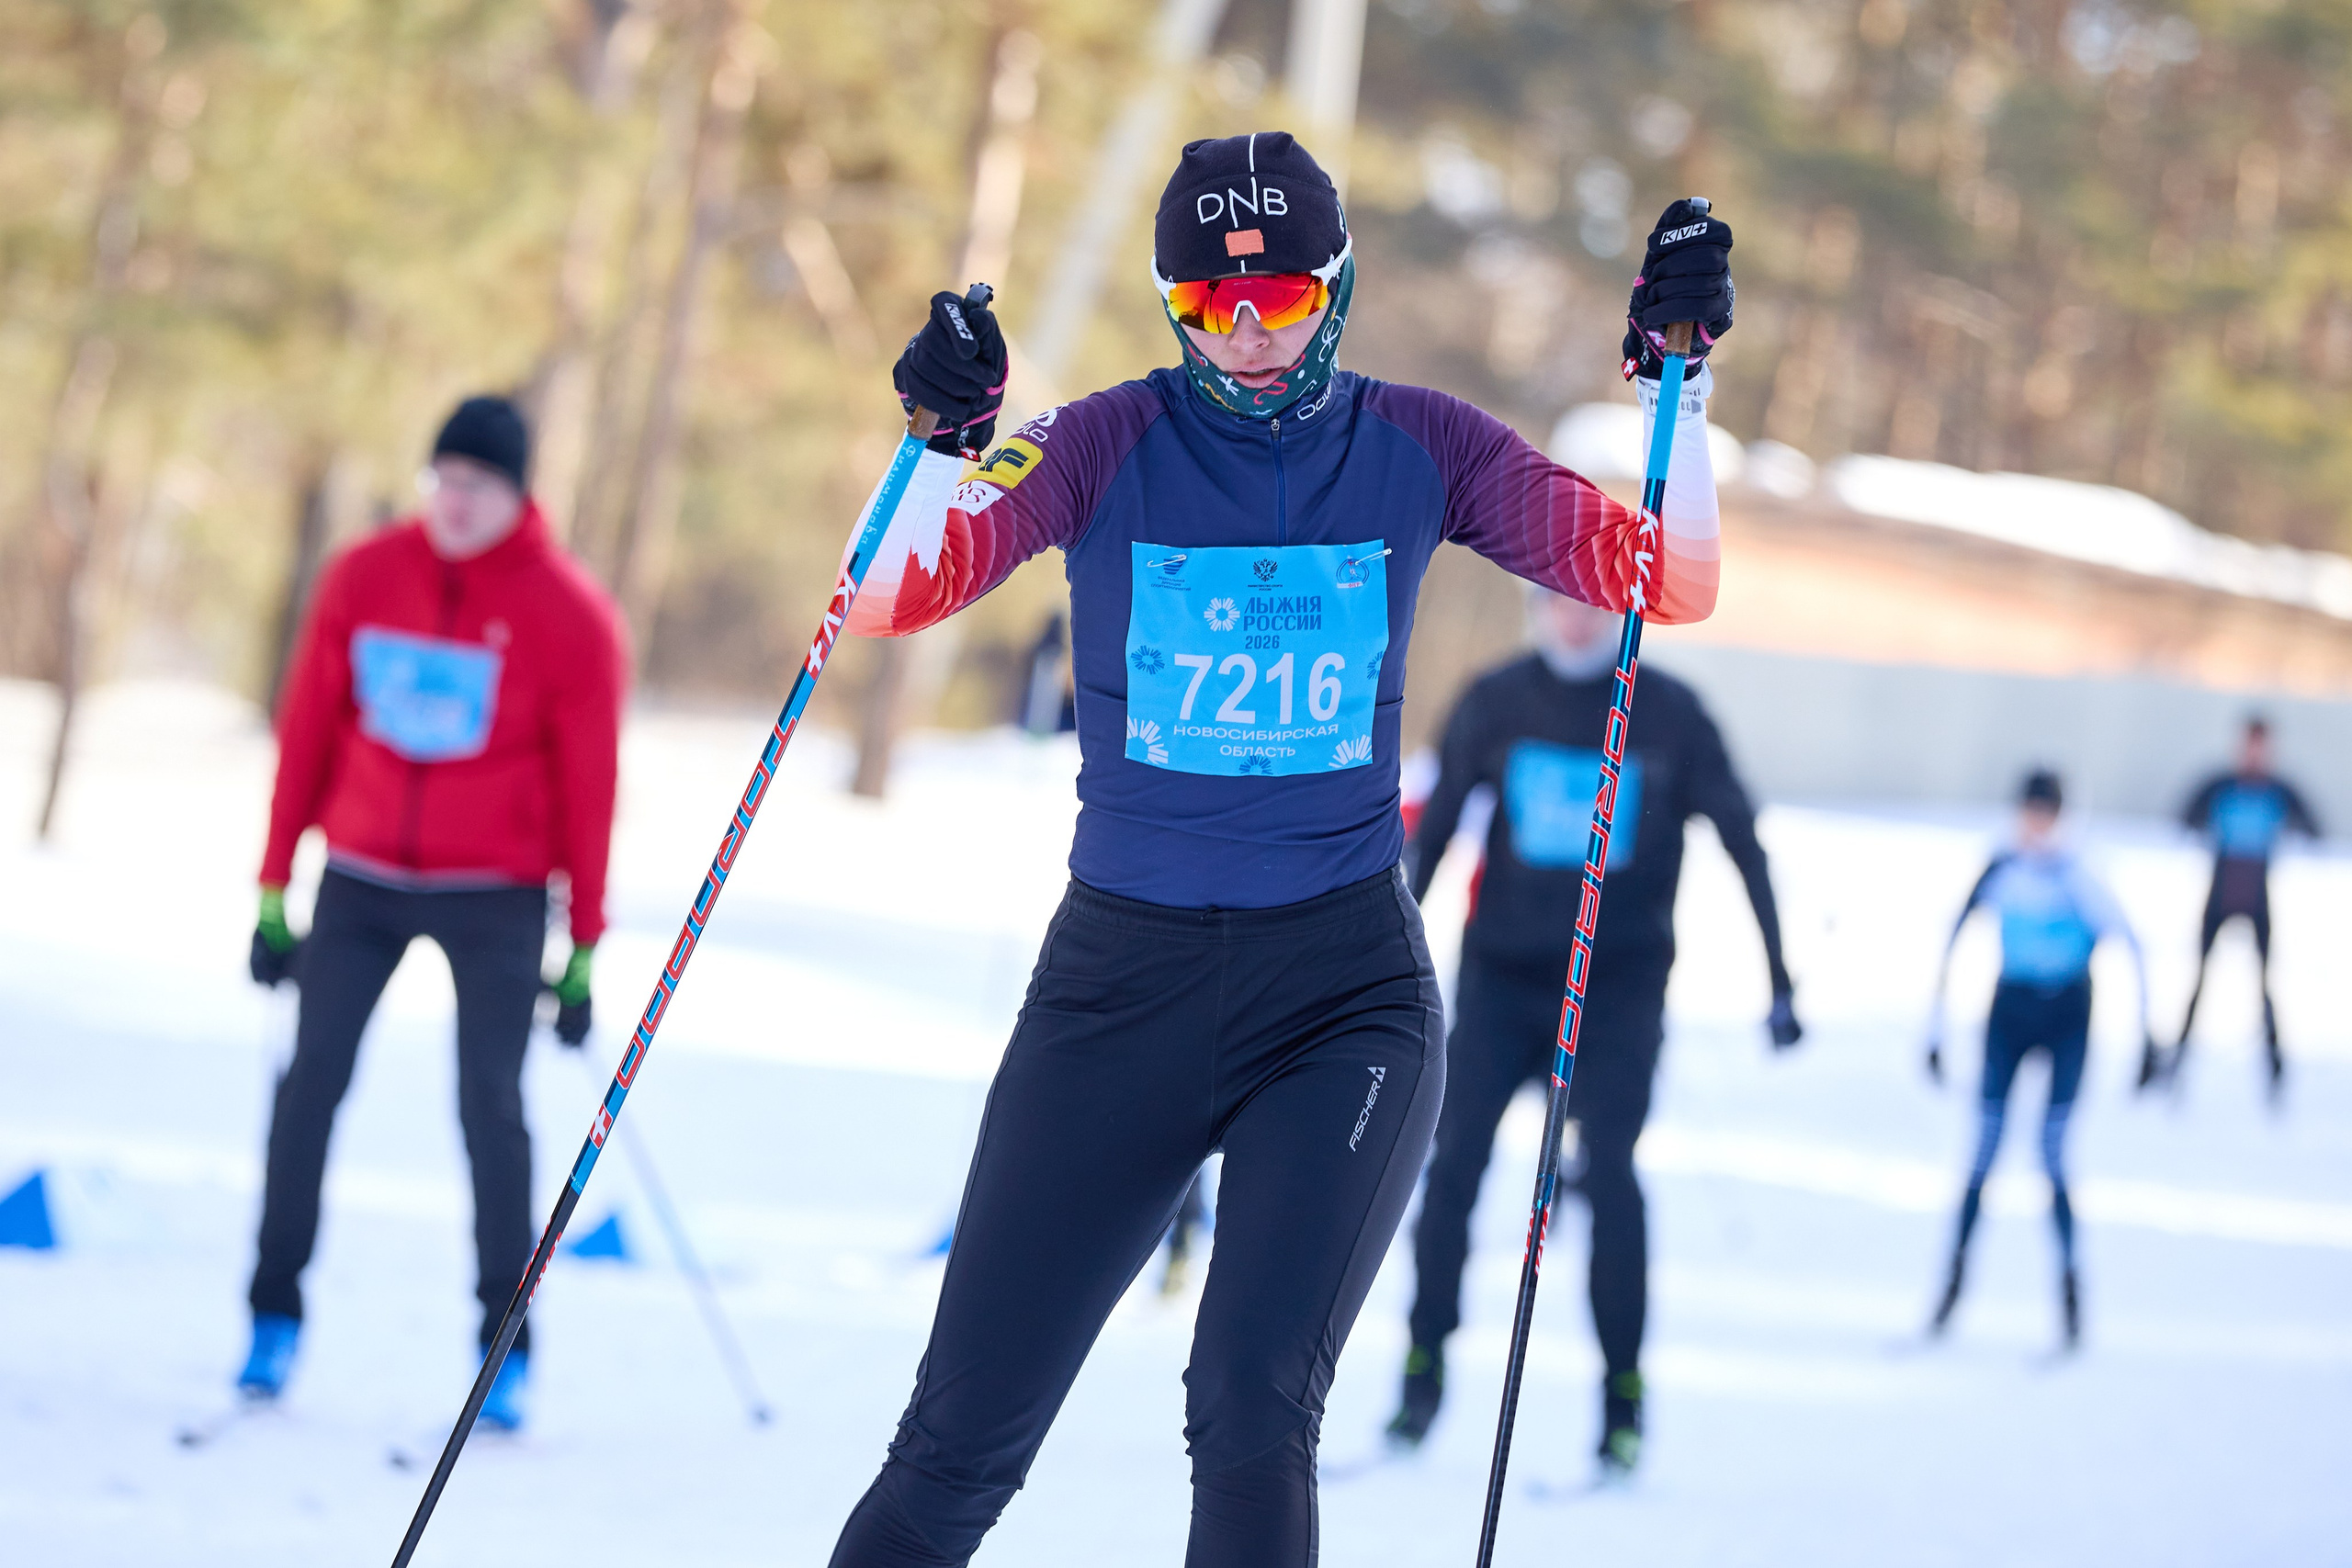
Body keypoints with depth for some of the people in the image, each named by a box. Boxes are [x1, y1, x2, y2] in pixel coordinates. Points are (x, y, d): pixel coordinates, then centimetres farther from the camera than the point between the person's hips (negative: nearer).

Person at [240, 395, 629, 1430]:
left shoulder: (570, 618, -7)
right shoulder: (362, 579, 0)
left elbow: (588, 789, -4)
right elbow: (306, 733, 5)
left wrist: (583, 951, -4)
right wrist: (273, 893, 5)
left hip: (496, 895, -2)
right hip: (362, 879, 2)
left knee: (489, 1105, -5)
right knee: (311, 1083, -4)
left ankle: (505, 1344, 3)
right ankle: (275, 1318, 5)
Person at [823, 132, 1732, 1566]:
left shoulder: (1417, 449, 2)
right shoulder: (1110, 447, -3)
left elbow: (1672, 587, -1)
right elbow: (886, 602, -13)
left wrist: (1679, 385, -14)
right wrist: (945, 441, -30)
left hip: (1344, 997, 0)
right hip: (1121, 983, 0)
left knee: (1254, 1412, -20)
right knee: (961, 1448, 1)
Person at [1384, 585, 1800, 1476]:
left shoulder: (1670, 715, -4)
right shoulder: (1496, 703, -1)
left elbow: (1742, 842, 1)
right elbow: (1432, 830, 5)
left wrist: (1779, 982, 0)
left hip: (1618, 984, -1)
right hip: (1503, 975, 1)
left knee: (1608, 1173, -13)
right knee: (1454, 1161, -10)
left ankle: (1624, 1392, -3)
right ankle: (1426, 1362, 4)